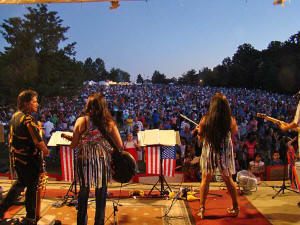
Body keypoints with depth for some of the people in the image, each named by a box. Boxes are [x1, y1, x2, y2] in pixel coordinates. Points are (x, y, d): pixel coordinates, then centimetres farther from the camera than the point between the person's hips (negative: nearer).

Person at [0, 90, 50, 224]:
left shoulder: (15, 116, 6)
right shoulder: (27, 119, -23)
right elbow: (38, 142, -23)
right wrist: (46, 151, -5)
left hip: (16, 158, 9)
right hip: (28, 160, -9)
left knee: (21, 183, 27)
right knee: (32, 187, 7)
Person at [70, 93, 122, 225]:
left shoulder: (81, 121, -6)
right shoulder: (109, 122, -5)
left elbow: (73, 146, -2)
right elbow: (120, 146, -3)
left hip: (84, 161, 1)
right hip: (102, 162, 0)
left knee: (83, 192, 19)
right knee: (101, 194, 14)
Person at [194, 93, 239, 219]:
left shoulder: (205, 119, -10)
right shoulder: (230, 119, -10)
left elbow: (201, 136, 0)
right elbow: (234, 133, 8)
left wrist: (199, 129, 19)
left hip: (209, 151, -1)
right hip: (225, 152, 1)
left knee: (205, 180, 12)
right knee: (228, 180, 17)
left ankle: (202, 209, 17)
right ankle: (235, 208, 30)